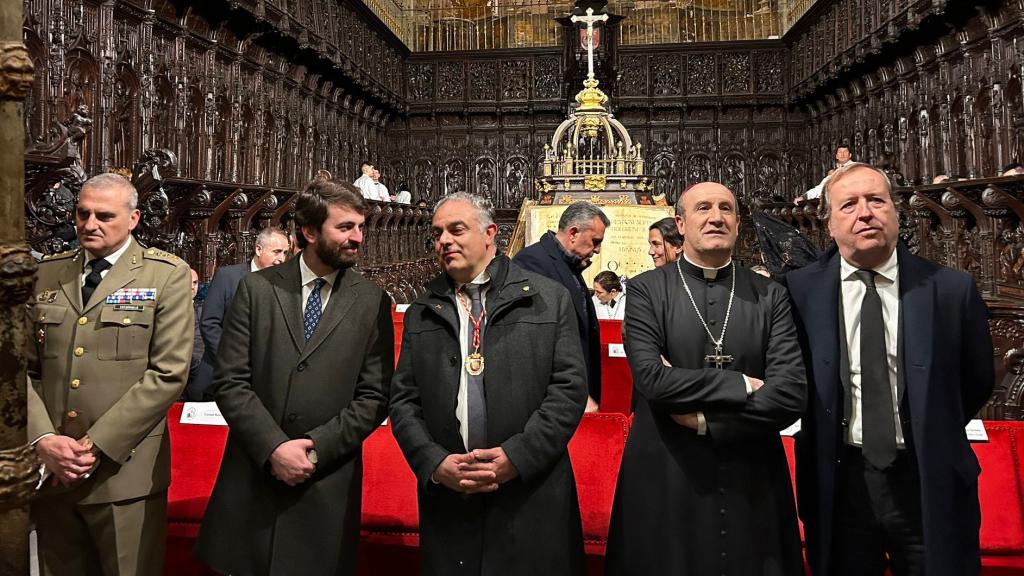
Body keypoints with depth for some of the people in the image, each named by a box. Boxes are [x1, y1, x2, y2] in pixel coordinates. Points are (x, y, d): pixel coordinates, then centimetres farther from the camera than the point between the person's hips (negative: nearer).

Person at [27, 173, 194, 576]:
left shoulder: (166, 275, -4)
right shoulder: (46, 274, 10)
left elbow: (169, 373, -11)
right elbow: (23, 367, 8)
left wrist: (97, 445, -13)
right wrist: (42, 440, -7)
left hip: (125, 473, -4)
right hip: (51, 471, 4)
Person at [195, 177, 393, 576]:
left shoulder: (373, 302, 0)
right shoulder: (257, 288, 1)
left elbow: (374, 397, -3)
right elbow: (230, 381, -4)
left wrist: (317, 447, -13)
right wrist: (274, 447, -13)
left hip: (328, 485, 0)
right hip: (252, 476, 1)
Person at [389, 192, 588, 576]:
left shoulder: (550, 299, 1)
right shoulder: (421, 314, 9)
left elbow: (570, 386, -4)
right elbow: (403, 400, 6)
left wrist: (517, 456, -12)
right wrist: (434, 464, -8)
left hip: (532, 498, -2)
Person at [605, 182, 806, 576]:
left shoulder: (770, 296, 2)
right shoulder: (646, 290, -2)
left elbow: (791, 394, -7)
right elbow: (651, 377, -15)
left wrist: (703, 419, -12)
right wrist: (741, 385, -11)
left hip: (752, 483, 2)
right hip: (666, 483, -1)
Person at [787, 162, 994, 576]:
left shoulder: (952, 289, -5)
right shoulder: (800, 291, -7)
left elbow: (977, 382, 8)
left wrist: (931, 437, 9)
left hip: (930, 483, 1)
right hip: (838, 482, 0)